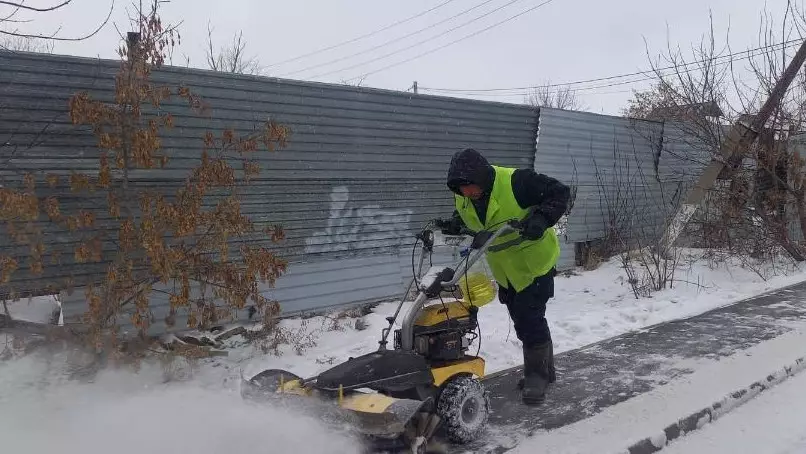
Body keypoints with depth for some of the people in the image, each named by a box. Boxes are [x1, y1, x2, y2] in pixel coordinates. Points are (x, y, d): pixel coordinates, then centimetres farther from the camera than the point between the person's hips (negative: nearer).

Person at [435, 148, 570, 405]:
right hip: (505, 269, 7)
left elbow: (560, 193, -22)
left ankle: (537, 374, 7)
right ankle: (543, 371, 31)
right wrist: (454, 225, -9)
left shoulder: (517, 182, -30)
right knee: (521, 323, 15)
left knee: (531, 319, -10)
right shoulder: (462, 197, -10)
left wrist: (541, 218, -36)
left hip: (534, 262, -7)